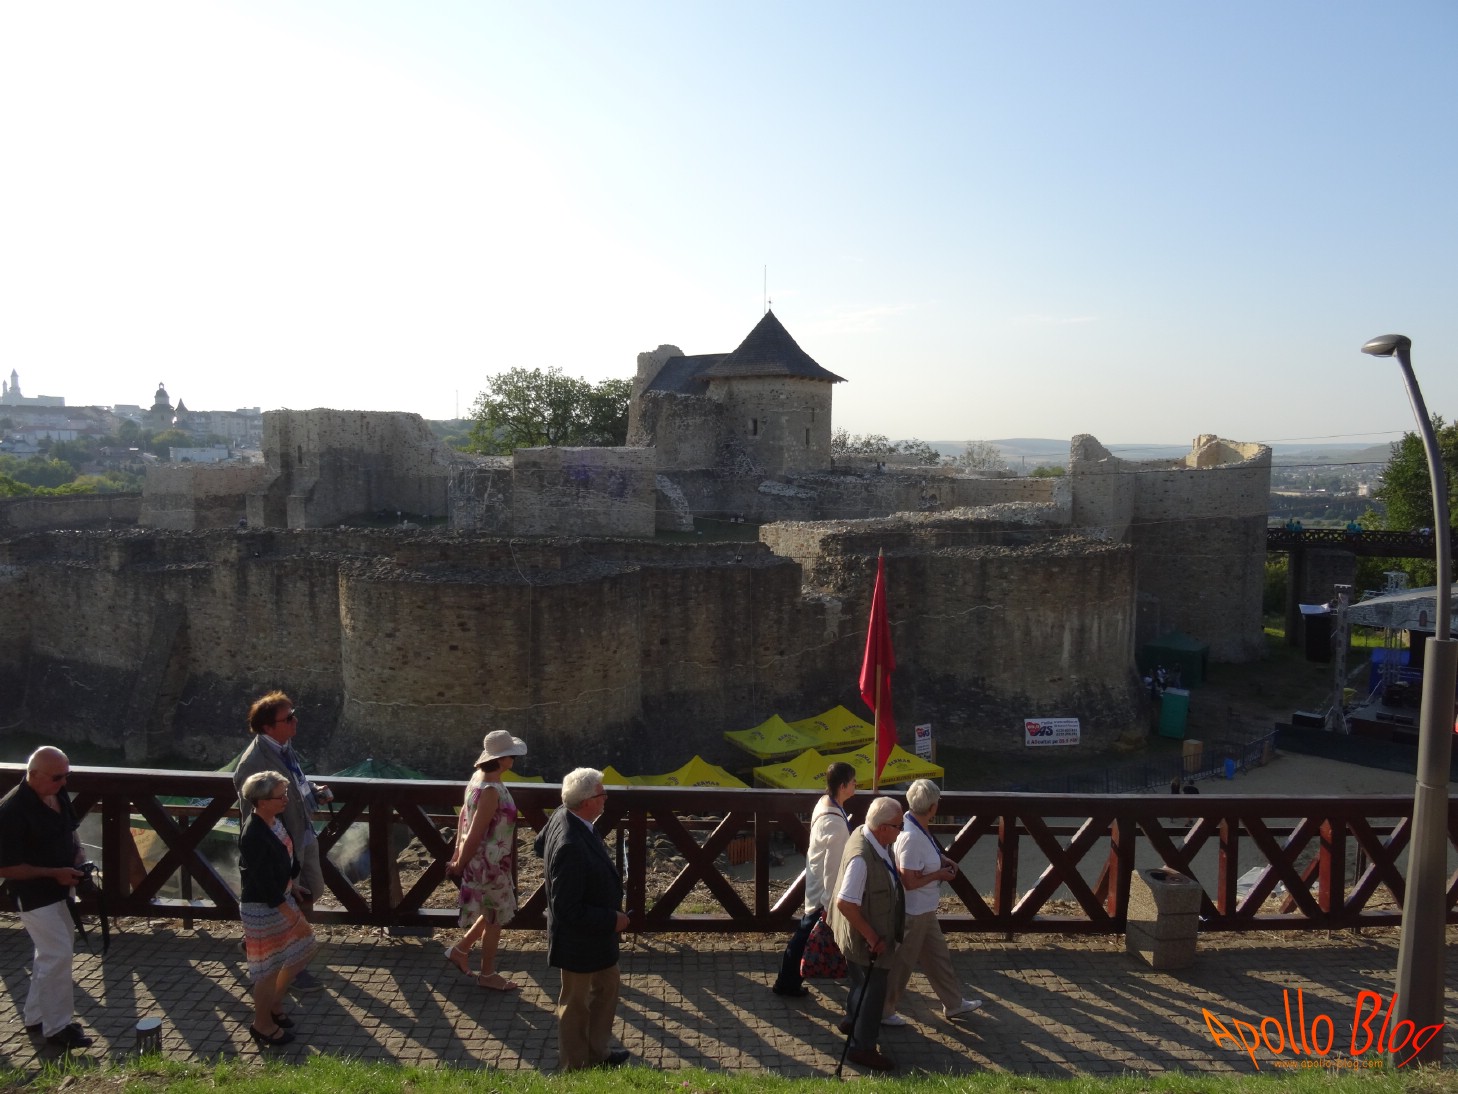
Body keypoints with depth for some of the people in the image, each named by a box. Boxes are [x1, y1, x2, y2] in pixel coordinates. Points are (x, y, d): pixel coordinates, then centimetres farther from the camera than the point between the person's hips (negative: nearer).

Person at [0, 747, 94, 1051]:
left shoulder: (58, 795, -2)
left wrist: (78, 854, -2)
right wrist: (54, 873, -22)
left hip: (58, 889, 9)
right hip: (34, 895, -9)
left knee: (52, 952, 18)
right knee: (59, 954, -8)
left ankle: (36, 1017, 34)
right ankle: (57, 1028, 5)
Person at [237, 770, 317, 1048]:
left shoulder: (274, 820, -3)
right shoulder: (254, 836, -30)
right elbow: (264, 884, -27)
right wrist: (294, 917, -23)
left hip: (282, 898, 9)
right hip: (262, 908, -9)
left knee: (304, 947, 20)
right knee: (269, 968, 8)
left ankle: (273, 1005, 38)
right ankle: (262, 1025, 30)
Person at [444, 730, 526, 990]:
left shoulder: (480, 777, 0)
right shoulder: (491, 791, -30)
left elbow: (464, 814, 10)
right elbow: (475, 834, -25)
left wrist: (458, 850, 16)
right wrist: (459, 865, -12)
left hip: (489, 860, 9)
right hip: (489, 863, -9)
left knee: (494, 914, 25)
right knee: (495, 919, 11)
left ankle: (460, 950, 38)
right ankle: (487, 974, 28)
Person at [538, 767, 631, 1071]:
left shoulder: (562, 817, -10)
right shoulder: (571, 847, -38)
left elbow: (541, 844, 12)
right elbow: (568, 909, -33)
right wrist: (612, 919, -22)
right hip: (579, 939, -9)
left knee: (607, 986, 25)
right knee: (577, 1004, 14)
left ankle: (596, 1053, 44)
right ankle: (575, 1067, 36)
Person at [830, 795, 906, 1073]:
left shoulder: (866, 834, -6)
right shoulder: (862, 857, -36)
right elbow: (845, 903, -35)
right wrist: (872, 938, -24)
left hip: (873, 931, 9)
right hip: (866, 937, -9)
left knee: (864, 982, 28)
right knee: (872, 989, 7)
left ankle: (852, 1021, 50)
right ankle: (862, 1048, 24)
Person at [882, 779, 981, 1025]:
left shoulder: (911, 820, -4)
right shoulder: (912, 837, -32)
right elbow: (909, 881, -28)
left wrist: (941, 859, 2)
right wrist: (940, 874, -16)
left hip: (924, 910, 9)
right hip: (913, 912, -9)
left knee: (938, 955, 24)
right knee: (901, 963, 9)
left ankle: (954, 1004, 41)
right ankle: (883, 1012, 26)